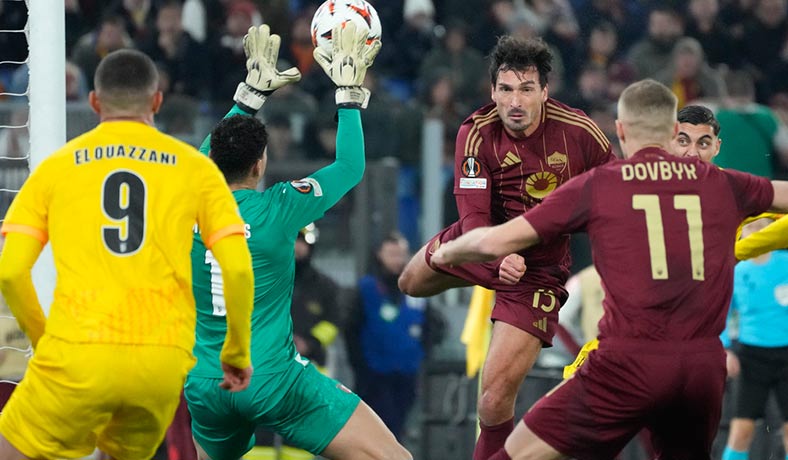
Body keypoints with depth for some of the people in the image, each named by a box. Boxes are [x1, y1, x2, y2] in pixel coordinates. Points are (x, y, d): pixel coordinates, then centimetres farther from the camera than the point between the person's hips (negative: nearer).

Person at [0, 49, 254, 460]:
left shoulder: (56, 167, 12)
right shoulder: (195, 167, 12)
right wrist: (237, 353, 17)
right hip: (164, 362, 2)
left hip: (78, 353, -2)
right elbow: (238, 269, 4)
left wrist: (42, 339, 21)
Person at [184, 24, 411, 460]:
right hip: (272, 379, -5)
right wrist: (349, 90, 16)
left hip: (205, 386, 5)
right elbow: (350, 166, 8)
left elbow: (208, 156, 27)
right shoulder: (277, 208, -8)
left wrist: (254, 90, 33)